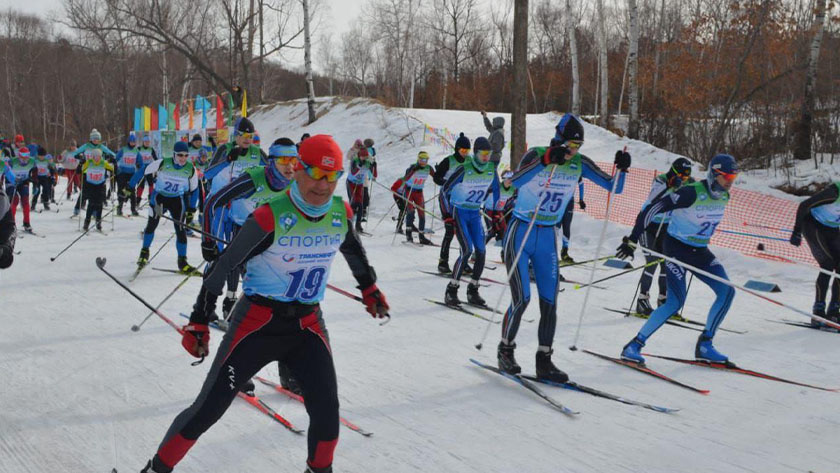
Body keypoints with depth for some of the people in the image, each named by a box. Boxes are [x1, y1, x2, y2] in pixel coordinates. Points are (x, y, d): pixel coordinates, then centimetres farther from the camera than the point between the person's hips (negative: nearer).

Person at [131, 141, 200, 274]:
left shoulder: (191, 169, -10)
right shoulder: (163, 163, -17)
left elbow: (194, 190, 4)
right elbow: (143, 171, -6)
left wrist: (191, 209, 2)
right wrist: (130, 186, -2)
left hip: (178, 200, 1)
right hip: (159, 196, -1)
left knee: (181, 230, -3)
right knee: (152, 224, -6)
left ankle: (182, 262, 5)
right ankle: (144, 252, 18)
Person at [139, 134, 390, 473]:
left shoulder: (341, 213, -3)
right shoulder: (270, 217, -19)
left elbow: (353, 249, 20)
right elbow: (222, 267, -13)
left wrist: (369, 288, 33)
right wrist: (199, 321, -11)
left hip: (308, 325, 4)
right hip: (258, 323, -4)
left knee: (327, 413, -4)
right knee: (208, 408, -2)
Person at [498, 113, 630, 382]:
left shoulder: (579, 164, -1)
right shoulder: (536, 155, -15)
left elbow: (614, 188, 0)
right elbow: (516, 181, -35)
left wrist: (621, 169, -20)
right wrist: (546, 160, -46)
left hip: (547, 239, 5)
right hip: (519, 235, -4)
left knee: (549, 302, 1)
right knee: (521, 298, -11)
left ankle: (544, 361, 13)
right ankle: (505, 350, 12)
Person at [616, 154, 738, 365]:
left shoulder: (724, 197, 3)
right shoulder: (692, 192, -22)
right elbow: (652, 208, -23)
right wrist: (633, 240, -24)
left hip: (700, 252, 8)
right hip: (676, 248, -8)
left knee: (727, 292, -5)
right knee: (676, 302, -18)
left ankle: (704, 345, 6)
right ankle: (635, 345, -8)